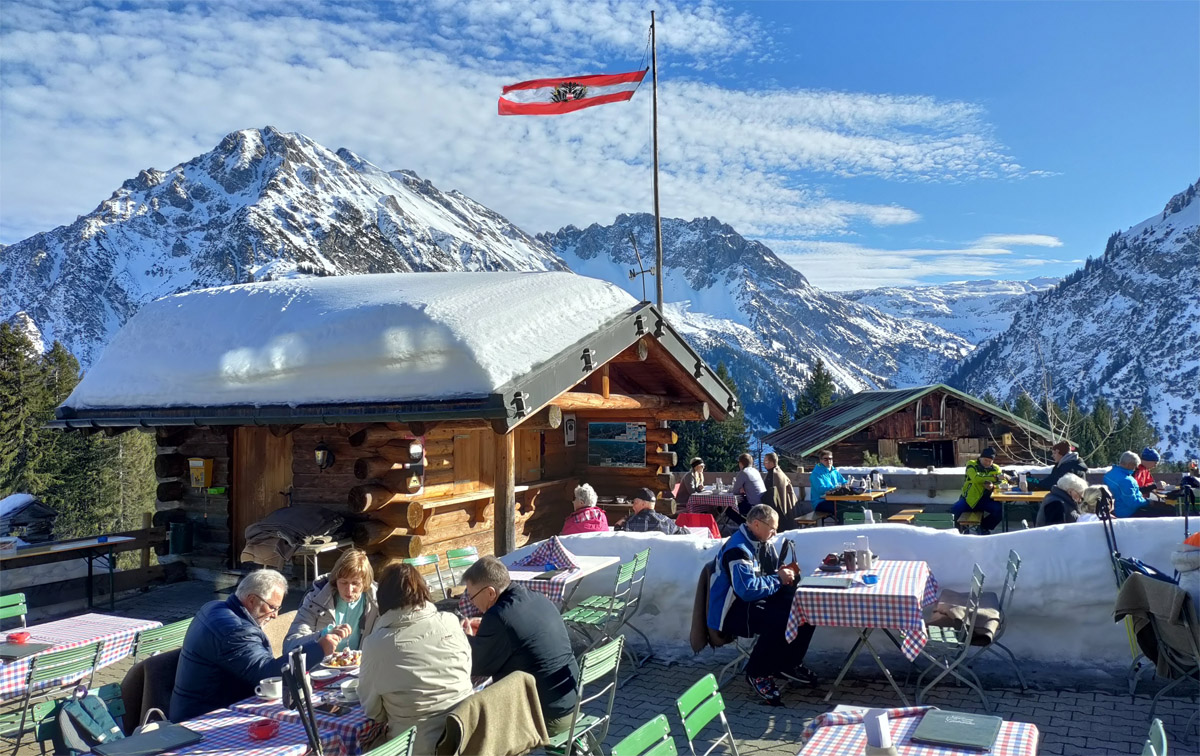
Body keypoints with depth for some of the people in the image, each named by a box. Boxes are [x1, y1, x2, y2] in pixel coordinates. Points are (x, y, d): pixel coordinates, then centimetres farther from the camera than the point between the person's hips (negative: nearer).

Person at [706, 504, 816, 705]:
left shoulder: (764, 543, 8)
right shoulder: (738, 549, -23)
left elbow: (772, 570, 22)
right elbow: (747, 589, -32)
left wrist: (784, 573, -3)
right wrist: (778, 579, -19)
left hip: (758, 600, 10)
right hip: (733, 611, -10)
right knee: (778, 621, -33)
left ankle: (789, 664, 11)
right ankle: (757, 674, -13)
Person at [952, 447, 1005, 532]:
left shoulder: (996, 468, 9)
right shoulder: (971, 464, -3)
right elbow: (975, 478, -24)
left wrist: (993, 486, -23)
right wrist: (995, 477, -29)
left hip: (986, 500, 3)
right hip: (969, 498, -3)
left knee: (1000, 510, -25)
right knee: (954, 510, -29)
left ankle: (984, 527, 4)